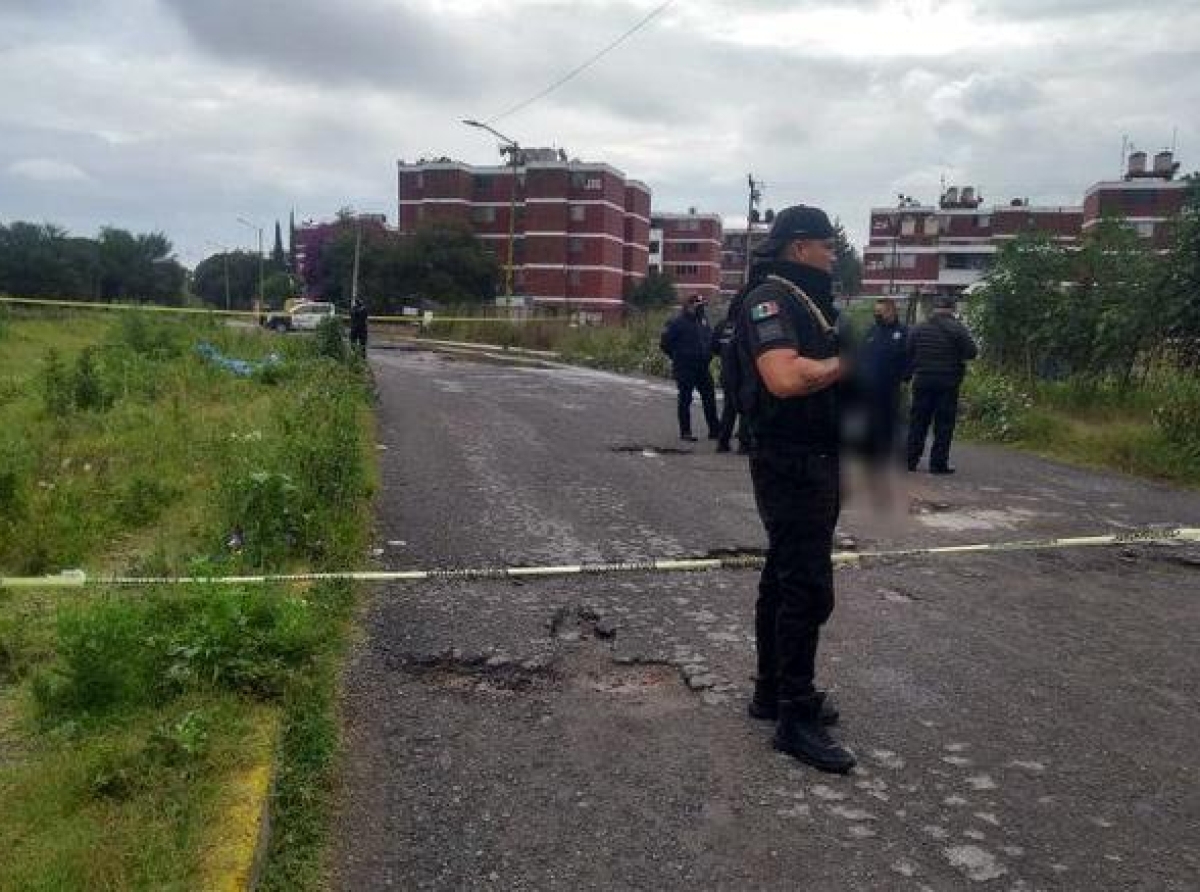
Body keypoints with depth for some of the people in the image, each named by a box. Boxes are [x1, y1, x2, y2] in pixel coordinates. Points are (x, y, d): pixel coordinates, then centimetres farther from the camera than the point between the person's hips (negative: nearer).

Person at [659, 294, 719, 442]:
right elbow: (664, 343, -10)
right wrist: (677, 357, -4)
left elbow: (711, 339, 25)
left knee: (709, 398, 7)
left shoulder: (704, 321, 12)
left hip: (702, 368, 6)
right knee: (685, 400, 1)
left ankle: (714, 430, 14)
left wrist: (707, 355, 12)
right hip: (685, 369, -6)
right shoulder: (678, 322, -9)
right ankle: (685, 431, 8)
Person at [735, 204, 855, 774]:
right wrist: (846, 362, -15)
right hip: (791, 464, -10)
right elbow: (786, 378, -29)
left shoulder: (809, 301, 18)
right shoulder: (769, 298, -14)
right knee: (808, 588, -8)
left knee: (784, 578, 15)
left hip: (817, 462, 10)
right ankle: (796, 718, 1)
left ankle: (772, 691, 27)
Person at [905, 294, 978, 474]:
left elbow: (907, 354, 5)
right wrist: (958, 356, 9)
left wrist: (911, 373, 13)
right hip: (948, 383, -3)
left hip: (922, 381, 3)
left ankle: (911, 460, 9)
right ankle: (938, 463, 1)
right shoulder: (957, 328, -5)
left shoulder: (918, 328, 6)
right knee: (944, 424, 2)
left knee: (918, 422, 9)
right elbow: (972, 352, -9)